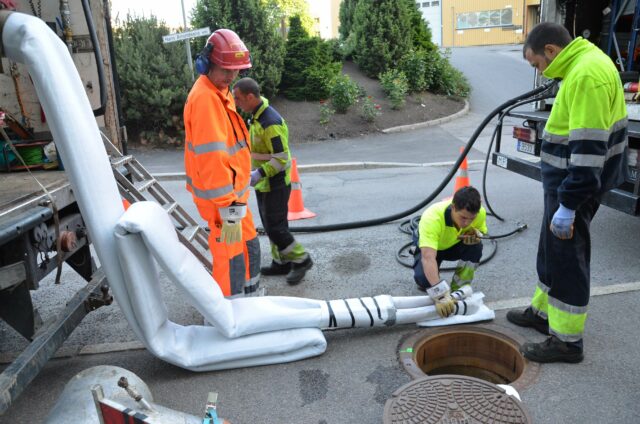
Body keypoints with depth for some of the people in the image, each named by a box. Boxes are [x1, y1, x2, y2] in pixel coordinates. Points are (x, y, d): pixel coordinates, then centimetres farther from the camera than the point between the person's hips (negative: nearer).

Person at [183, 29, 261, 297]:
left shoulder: (220, 92, 12)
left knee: (250, 247, 22)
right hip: (221, 197, -10)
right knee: (230, 257, 0)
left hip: (234, 191, 10)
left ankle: (249, 296, 41)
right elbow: (211, 158, -27)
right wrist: (228, 209, -27)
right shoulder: (204, 98, -22)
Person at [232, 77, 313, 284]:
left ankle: (301, 259, 12)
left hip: (275, 185, -10)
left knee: (275, 228, -4)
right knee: (270, 225, 16)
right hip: (264, 184, 10)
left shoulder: (271, 122, -24)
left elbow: (281, 159, -24)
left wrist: (258, 174, -28)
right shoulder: (256, 117, 8)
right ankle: (281, 263, 28)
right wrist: (256, 173, 14)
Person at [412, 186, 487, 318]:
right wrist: (440, 294, -60)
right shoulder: (432, 217, -43)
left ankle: (458, 290, -6)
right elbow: (428, 257, -52)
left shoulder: (480, 213, -28)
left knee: (476, 246, -28)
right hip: (429, 246, -3)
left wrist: (476, 234, -30)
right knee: (423, 278, -30)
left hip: (455, 244, 3)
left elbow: (480, 230, -4)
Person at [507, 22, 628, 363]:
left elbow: (589, 147, -26)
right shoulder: (583, 64, 12)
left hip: (575, 184, -10)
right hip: (567, 180, 10)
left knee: (566, 257, 0)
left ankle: (567, 340, 13)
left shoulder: (587, 74, -21)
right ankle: (544, 311, 37)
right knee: (552, 250, 20)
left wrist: (567, 205, -24)